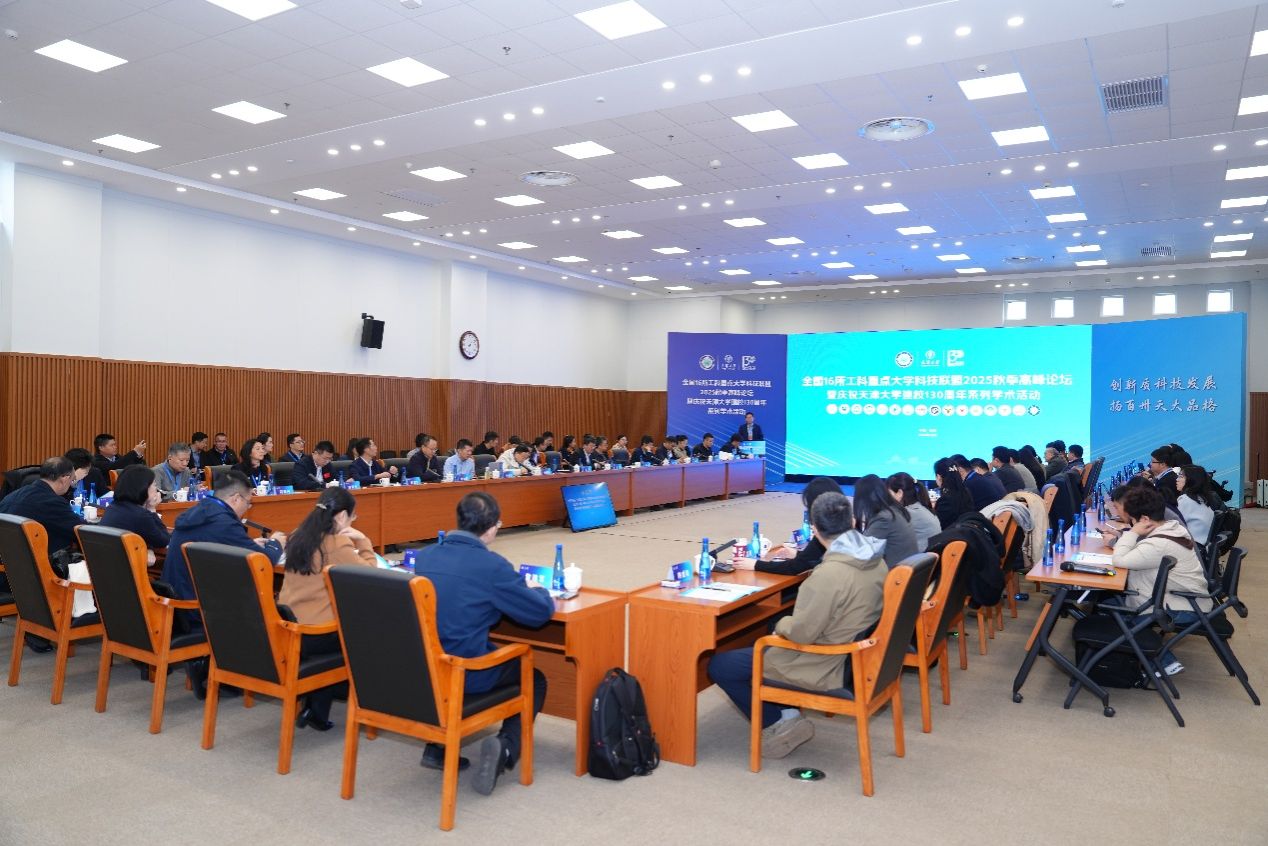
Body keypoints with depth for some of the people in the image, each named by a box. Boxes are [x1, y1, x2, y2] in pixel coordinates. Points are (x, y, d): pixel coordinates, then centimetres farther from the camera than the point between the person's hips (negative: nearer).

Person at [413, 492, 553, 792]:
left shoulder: (425, 556, 3)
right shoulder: (491, 565, -17)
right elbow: (541, 612, -10)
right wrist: (540, 591, 12)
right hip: (465, 674, -6)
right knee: (534, 680, 19)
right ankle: (505, 748, -4)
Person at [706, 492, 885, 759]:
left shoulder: (830, 573, -29)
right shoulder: (874, 559, -1)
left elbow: (802, 632, -24)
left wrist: (781, 624, -3)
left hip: (827, 667, -9)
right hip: (855, 656, 9)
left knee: (719, 665, -2)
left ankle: (779, 725, 3)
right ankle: (788, 714, 17)